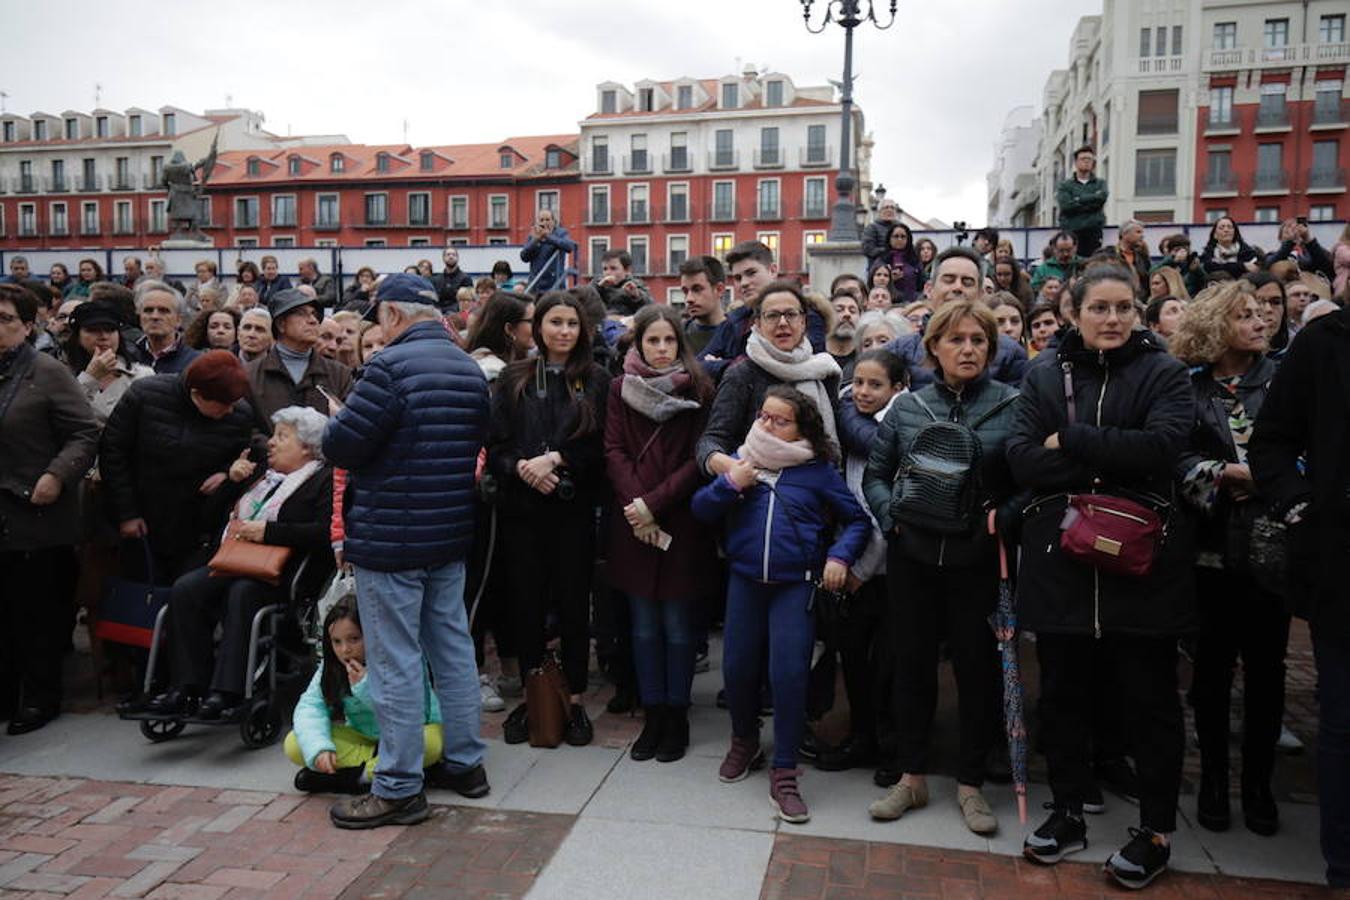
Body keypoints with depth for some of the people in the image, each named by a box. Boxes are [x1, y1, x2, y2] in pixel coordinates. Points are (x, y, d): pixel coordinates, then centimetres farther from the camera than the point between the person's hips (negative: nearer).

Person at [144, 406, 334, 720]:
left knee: (241, 593, -34)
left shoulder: (326, 480, 2)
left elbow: (325, 532, -15)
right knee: (185, 589, -17)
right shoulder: (262, 473, 27)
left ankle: (226, 692, -32)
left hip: (279, 571, -7)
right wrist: (231, 478, 16)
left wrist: (268, 531, -17)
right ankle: (188, 686, -16)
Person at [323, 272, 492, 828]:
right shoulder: (469, 368, 8)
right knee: (453, 648, 15)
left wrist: (336, 420, 3)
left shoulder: (392, 365, -17)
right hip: (450, 534, 8)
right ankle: (464, 762, 26)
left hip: (390, 538, -8)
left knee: (395, 662, 0)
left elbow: (342, 446, -18)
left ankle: (399, 788, 10)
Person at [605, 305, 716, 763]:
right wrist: (636, 505, -12)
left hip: (681, 521, -2)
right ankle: (652, 715, 20)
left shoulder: (697, 391, -1)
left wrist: (654, 503, -13)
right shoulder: (620, 389, 7)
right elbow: (614, 452, 1)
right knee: (645, 625, 9)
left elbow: (698, 460, -6)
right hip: (634, 522, 2)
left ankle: (676, 716, 17)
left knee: (678, 624, 4)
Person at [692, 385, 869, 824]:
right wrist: (730, 485, -12)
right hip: (745, 581, 3)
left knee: (789, 674, -7)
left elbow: (857, 520, 4)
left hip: (796, 585, -3)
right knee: (737, 668, 10)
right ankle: (744, 742, 38)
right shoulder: (740, 460, 5)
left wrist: (839, 556, -11)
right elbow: (701, 508, 4)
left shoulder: (819, 470, -1)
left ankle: (784, 772, 8)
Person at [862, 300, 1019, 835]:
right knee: (913, 662, 10)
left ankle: (970, 784, 25)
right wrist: (891, 515, -4)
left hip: (978, 558, -2)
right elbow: (875, 473, 11)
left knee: (977, 666, 8)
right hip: (913, 554, 2)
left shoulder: (1012, 405, -3)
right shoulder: (908, 407, 4)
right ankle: (912, 776, 26)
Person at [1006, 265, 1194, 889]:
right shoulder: (1044, 377, 8)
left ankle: (1156, 830, 24)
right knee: (1063, 692, 12)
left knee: (1147, 697, 8)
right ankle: (1067, 812, 29)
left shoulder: (1163, 373, 2)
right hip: (1060, 561, 2)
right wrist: (1112, 465, -14)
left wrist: (1070, 440, -13)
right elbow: (1021, 459, -6)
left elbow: (1163, 445, -17)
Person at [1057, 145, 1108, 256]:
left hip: (1093, 232, 2)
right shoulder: (1065, 185, 11)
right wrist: (1092, 201, -3)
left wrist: (1079, 199, -5)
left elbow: (1102, 197, -6)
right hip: (1071, 232, -1)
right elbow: (1066, 205, -7)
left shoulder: (1100, 184, 17)